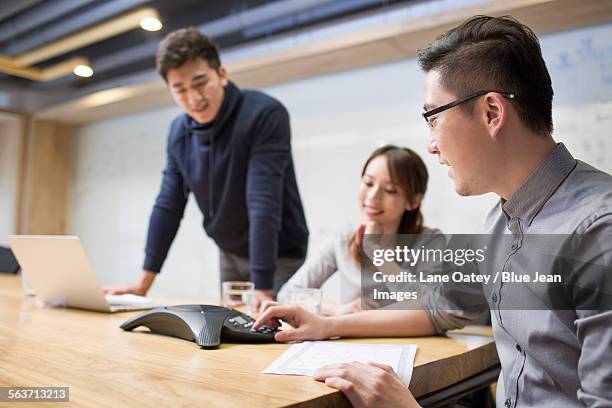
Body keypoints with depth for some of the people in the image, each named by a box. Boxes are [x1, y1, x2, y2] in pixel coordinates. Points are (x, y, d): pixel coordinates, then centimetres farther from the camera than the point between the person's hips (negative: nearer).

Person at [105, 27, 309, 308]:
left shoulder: (265, 114, -25)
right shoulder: (179, 131, -3)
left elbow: (264, 205, -32)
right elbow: (168, 205, 1)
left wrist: (263, 289, -35)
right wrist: (145, 281, 0)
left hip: (279, 256, -5)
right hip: (231, 255, 6)